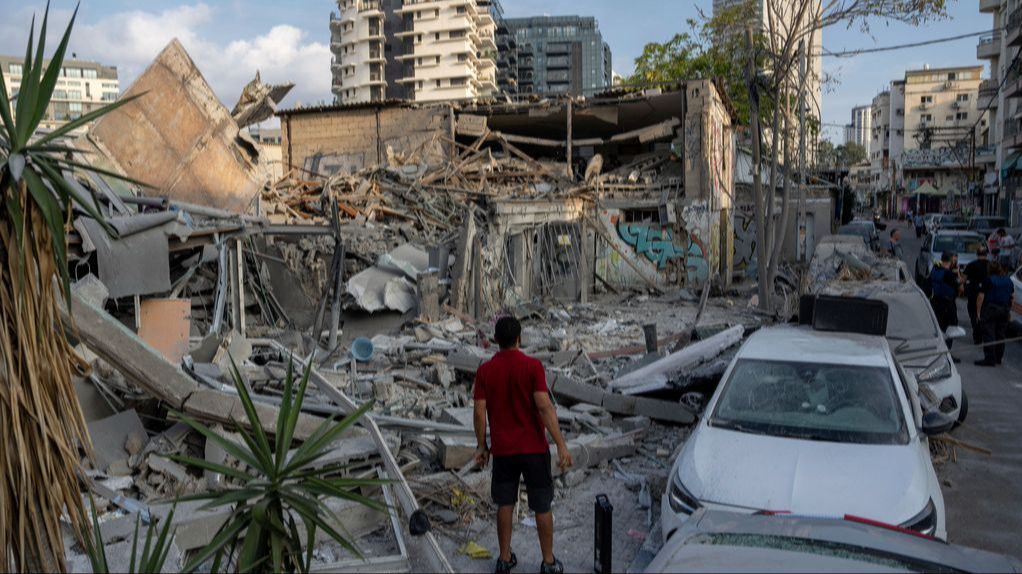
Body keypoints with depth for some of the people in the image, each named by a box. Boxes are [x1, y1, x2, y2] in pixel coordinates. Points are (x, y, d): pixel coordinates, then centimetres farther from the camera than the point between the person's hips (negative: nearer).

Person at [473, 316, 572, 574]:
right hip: (534, 448, -2)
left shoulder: (484, 371, -3)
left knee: (505, 504, 16)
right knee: (542, 507, 10)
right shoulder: (532, 366, -12)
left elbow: (479, 413, -2)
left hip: (502, 449, 3)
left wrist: (481, 446, 10)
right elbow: (545, 407, -17)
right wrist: (561, 445, -14)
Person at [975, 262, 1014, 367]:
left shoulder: (988, 281, -9)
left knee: (989, 335, -4)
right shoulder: (1008, 281, 10)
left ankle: (990, 359, -8)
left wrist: (978, 311, -8)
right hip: (1004, 310, 6)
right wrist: (1009, 311, 20)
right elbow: (1013, 297, 14)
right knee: (1001, 335, 13)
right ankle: (999, 358, 19)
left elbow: (981, 297, -13)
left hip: (990, 310, -6)